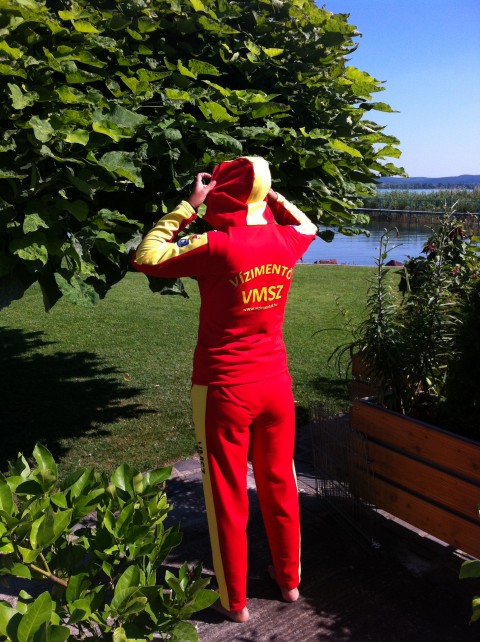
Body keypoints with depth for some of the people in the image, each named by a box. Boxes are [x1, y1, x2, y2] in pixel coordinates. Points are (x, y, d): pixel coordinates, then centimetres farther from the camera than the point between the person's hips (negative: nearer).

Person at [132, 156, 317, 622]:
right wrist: (268, 192, 13)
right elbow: (308, 227, 22)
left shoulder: (218, 246, -19)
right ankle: (288, 578, 37)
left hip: (224, 389, -5)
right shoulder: (285, 241, -3)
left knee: (227, 496, 10)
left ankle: (234, 600, 26)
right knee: (279, 485, 19)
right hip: (275, 383, 5)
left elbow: (145, 257, -10)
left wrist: (187, 206, -6)